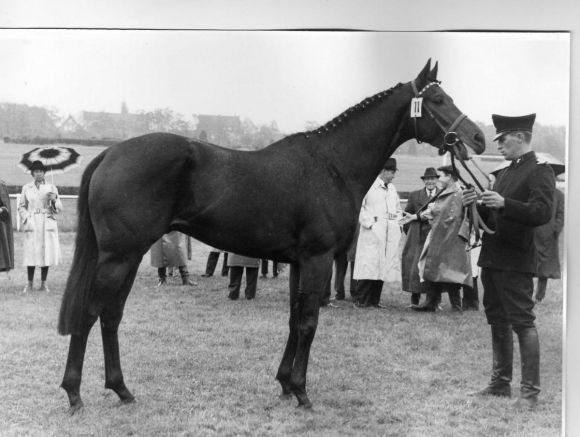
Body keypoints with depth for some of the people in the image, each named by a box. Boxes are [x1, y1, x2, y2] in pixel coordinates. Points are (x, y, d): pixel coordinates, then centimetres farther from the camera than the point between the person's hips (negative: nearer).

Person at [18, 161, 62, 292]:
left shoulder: (51, 187, 8)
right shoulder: (26, 188, 9)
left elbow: (59, 208, 9)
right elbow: (21, 206, 13)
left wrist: (54, 200, -12)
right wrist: (26, 218, -3)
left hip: (48, 223, 1)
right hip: (32, 224, -1)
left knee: (47, 253, -1)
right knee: (31, 253, -5)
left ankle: (43, 284, 8)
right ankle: (29, 284, 4)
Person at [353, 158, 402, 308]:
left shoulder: (392, 189, 19)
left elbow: (398, 210, 28)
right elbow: (359, 206, -8)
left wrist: (398, 223, 12)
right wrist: (368, 222, -14)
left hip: (390, 233, 7)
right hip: (372, 232, -6)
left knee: (383, 267, 3)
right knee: (368, 266, -9)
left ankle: (374, 300, 8)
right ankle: (361, 300, -5)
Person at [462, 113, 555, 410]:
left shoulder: (540, 172, -8)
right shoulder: (505, 173, 18)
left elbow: (542, 213, -21)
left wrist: (504, 204, -31)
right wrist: (479, 204, 1)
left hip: (515, 260, -9)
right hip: (491, 257, 9)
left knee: (522, 322, -6)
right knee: (497, 322, 14)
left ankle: (530, 391, -1)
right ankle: (501, 383, 24)